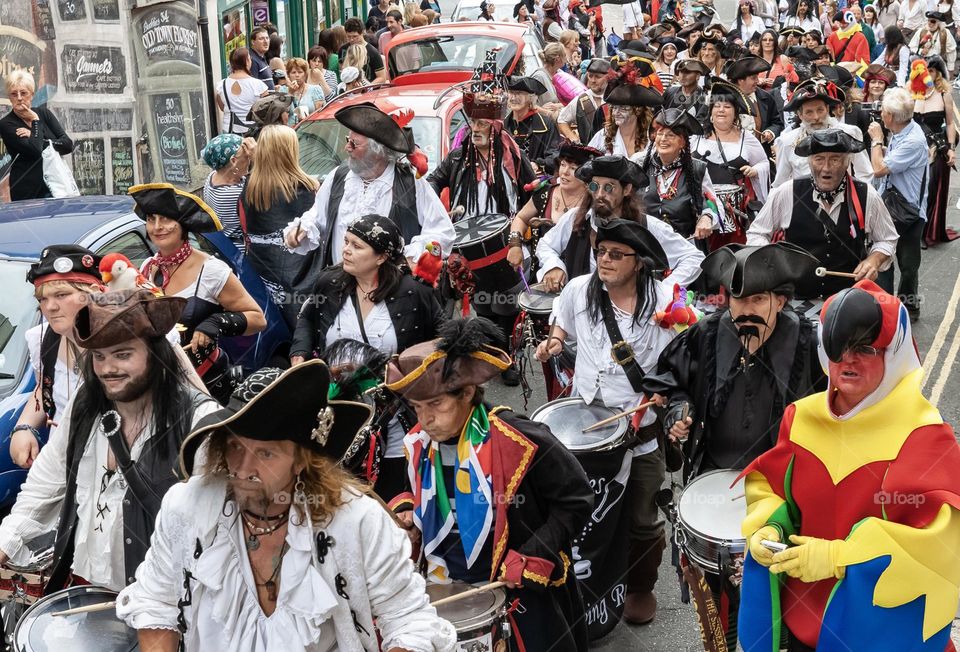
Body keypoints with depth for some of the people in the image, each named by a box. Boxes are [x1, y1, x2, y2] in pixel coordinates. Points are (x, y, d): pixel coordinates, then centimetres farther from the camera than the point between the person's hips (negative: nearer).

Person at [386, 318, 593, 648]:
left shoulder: (518, 440, -23)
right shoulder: (419, 444, -4)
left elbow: (576, 500, -14)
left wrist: (532, 558, -19)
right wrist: (406, 507, -4)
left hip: (519, 589, -5)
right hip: (446, 585, 5)